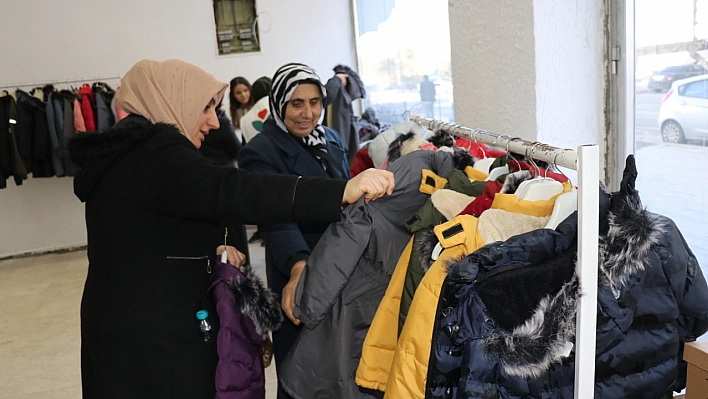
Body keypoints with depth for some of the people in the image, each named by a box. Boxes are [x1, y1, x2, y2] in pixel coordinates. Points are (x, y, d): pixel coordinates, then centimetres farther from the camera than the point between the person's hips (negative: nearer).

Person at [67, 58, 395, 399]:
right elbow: (233, 192, -36)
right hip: (155, 345, -10)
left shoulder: (125, 153, 14)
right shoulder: (155, 153, -19)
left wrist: (209, 253, 5)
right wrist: (342, 191, -42)